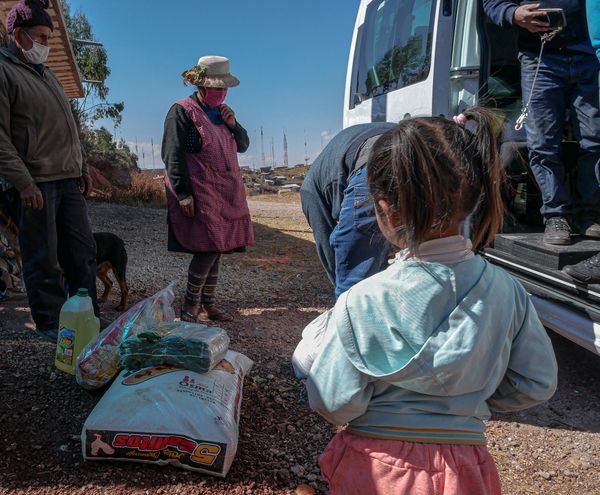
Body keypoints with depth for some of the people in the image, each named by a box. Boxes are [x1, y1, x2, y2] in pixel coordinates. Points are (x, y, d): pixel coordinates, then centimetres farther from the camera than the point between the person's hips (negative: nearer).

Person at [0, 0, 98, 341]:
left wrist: (82, 167, 19)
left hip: (69, 179, 8)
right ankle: (51, 324, 11)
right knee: (44, 259, -1)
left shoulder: (47, 74, 21)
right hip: (36, 184, -7)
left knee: (83, 251, 7)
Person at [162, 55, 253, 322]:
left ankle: (208, 304, 20)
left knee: (216, 249, 9)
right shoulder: (182, 111, -5)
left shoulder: (222, 111, 19)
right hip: (198, 194, -7)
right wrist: (183, 194, -17)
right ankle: (190, 306, 1)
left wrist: (233, 124, 1)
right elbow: (173, 156, -11)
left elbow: (243, 145, 20)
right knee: (208, 248, -13)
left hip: (225, 194, 8)